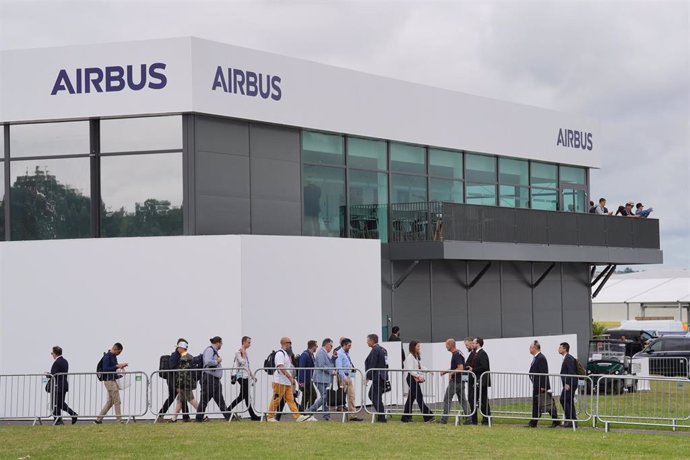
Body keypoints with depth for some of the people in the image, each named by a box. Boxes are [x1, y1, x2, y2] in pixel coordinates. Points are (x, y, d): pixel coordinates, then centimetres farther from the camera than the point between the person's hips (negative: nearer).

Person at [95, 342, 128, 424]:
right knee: (117, 401, -7)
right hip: (109, 381, -10)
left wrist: (121, 366, 9)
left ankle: (98, 419, 16)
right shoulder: (107, 357, -14)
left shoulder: (114, 356, 14)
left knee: (110, 401, 12)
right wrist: (117, 366, -23)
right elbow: (105, 369, -21)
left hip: (113, 380, 10)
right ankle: (119, 420, -3)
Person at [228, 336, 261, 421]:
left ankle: (228, 410, 18)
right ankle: (252, 416, -5)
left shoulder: (245, 352, 18)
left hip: (245, 376, 10)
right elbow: (242, 362, -22)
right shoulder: (239, 352, -11)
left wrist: (252, 375, 23)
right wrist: (243, 353, -16)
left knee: (242, 396, 12)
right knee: (247, 396, -6)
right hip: (242, 376, -10)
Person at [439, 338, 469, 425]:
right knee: (462, 400, 8)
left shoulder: (456, 355, -16)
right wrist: (446, 372, 18)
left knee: (447, 400, -1)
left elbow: (460, 368, -24)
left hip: (454, 381, -9)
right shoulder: (458, 354, 15)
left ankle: (444, 419, 2)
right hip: (460, 381, 9)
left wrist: (451, 373, -16)